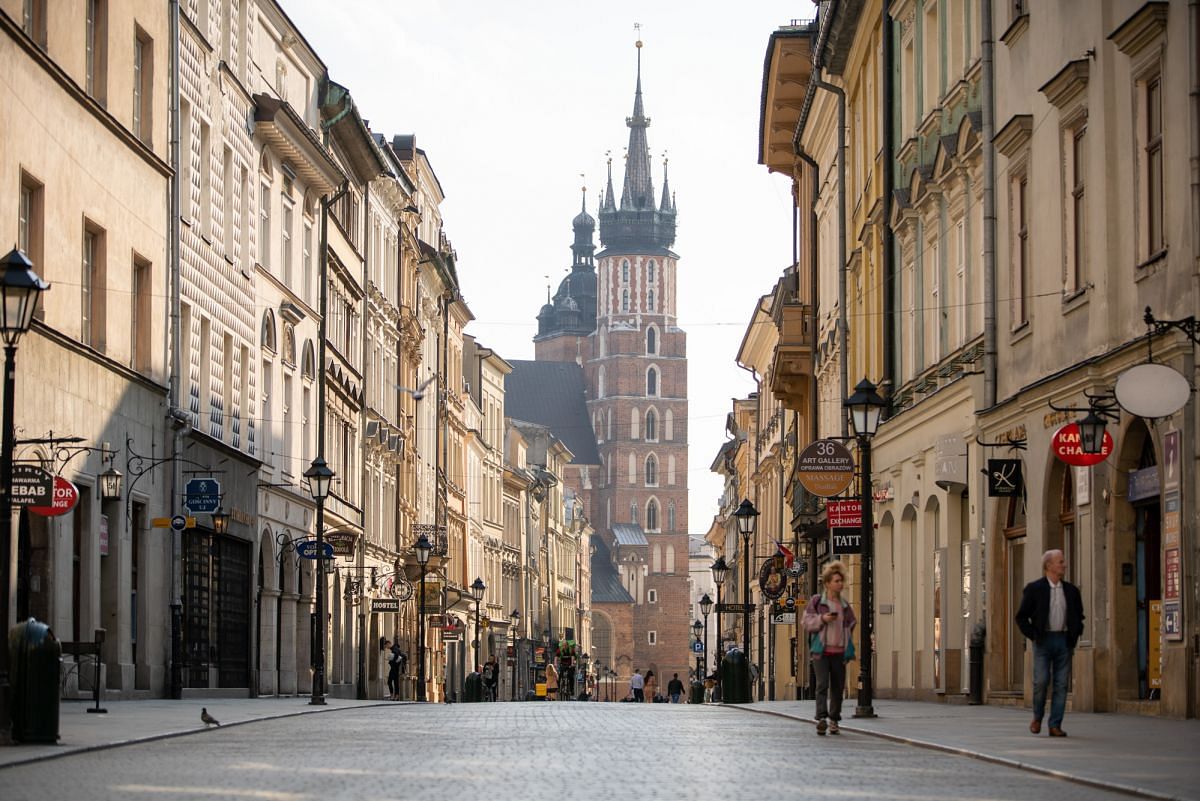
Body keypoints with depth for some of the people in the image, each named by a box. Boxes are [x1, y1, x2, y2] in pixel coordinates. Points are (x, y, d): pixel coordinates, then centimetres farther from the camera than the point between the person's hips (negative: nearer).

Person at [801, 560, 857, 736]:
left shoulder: (844, 605, 12)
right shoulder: (816, 601, 0)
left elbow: (851, 623, 24)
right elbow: (806, 622, -1)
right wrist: (822, 619, -17)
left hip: (839, 651, 5)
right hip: (821, 650, -5)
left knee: (838, 687, 7)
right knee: (822, 684, -16)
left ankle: (834, 721, 19)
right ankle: (821, 719, -22)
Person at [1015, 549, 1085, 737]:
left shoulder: (1071, 591, 11)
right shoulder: (1034, 589, 0)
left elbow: (1079, 616, 20)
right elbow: (1021, 616, 2)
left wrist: (1074, 635, 7)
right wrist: (1033, 636, -5)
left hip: (1064, 641, 3)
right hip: (1043, 640, -3)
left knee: (1061, 684, -1)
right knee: (1041, 681, -10)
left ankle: (1055, 725, 3)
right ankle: (1037, 717, 13)